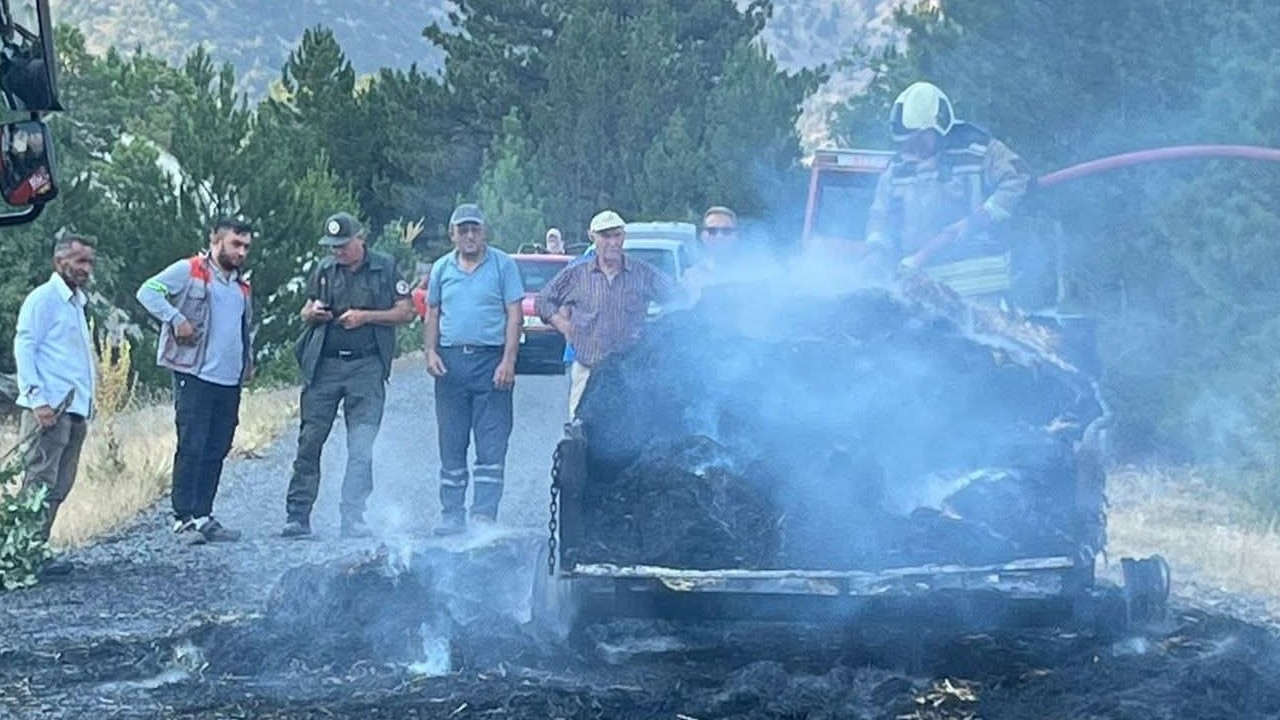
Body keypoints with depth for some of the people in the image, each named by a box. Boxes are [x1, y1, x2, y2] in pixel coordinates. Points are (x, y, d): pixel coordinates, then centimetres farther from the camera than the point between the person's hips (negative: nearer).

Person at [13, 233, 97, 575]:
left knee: (59, 487, 8)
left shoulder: (76, 302, 22)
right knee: (41, 484, -10)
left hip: (75, 410, 9)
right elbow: (24, 348, -11)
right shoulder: (44, 298, -5)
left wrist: (88, 402, 17)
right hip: (51, 409, -9)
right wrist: (38, 400, -19)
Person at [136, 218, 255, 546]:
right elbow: (148, 291, -11)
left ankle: (203, 516, 12)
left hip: (230, 381, 7)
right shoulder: (189, 271, -1)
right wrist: (176, 319, -19)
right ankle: (184, 518, -6)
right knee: (192, 447, -9)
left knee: (216, 451, 7)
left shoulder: (242, 287, 22)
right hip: (194, 376, -7)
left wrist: (248, 362, 21)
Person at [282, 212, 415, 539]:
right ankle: (297, 518, 1)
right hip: (324, 365, 2)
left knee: (361, 448, -5)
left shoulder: (385, 267, 4)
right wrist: (313, 312, -3)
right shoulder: (324, 270, 13)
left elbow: (406, 312, 2)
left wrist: (365, 316, -10)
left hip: (366, 366, -2)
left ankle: (353, 519, -1)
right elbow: (305, 313, 22)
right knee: (310, 441, -2)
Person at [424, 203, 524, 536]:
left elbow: (514, 315, -2)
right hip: (451, 361, 4)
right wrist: (430, 352, 2)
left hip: (490, 361, -4)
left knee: (491, 444, -5)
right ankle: (452, 514, 12)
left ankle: (484, 514, -6)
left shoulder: (503, 265, 1)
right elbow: (432, 314, 17)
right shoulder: (442, 268, 12)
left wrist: (508, 361, -11)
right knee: (451, 445, 7)